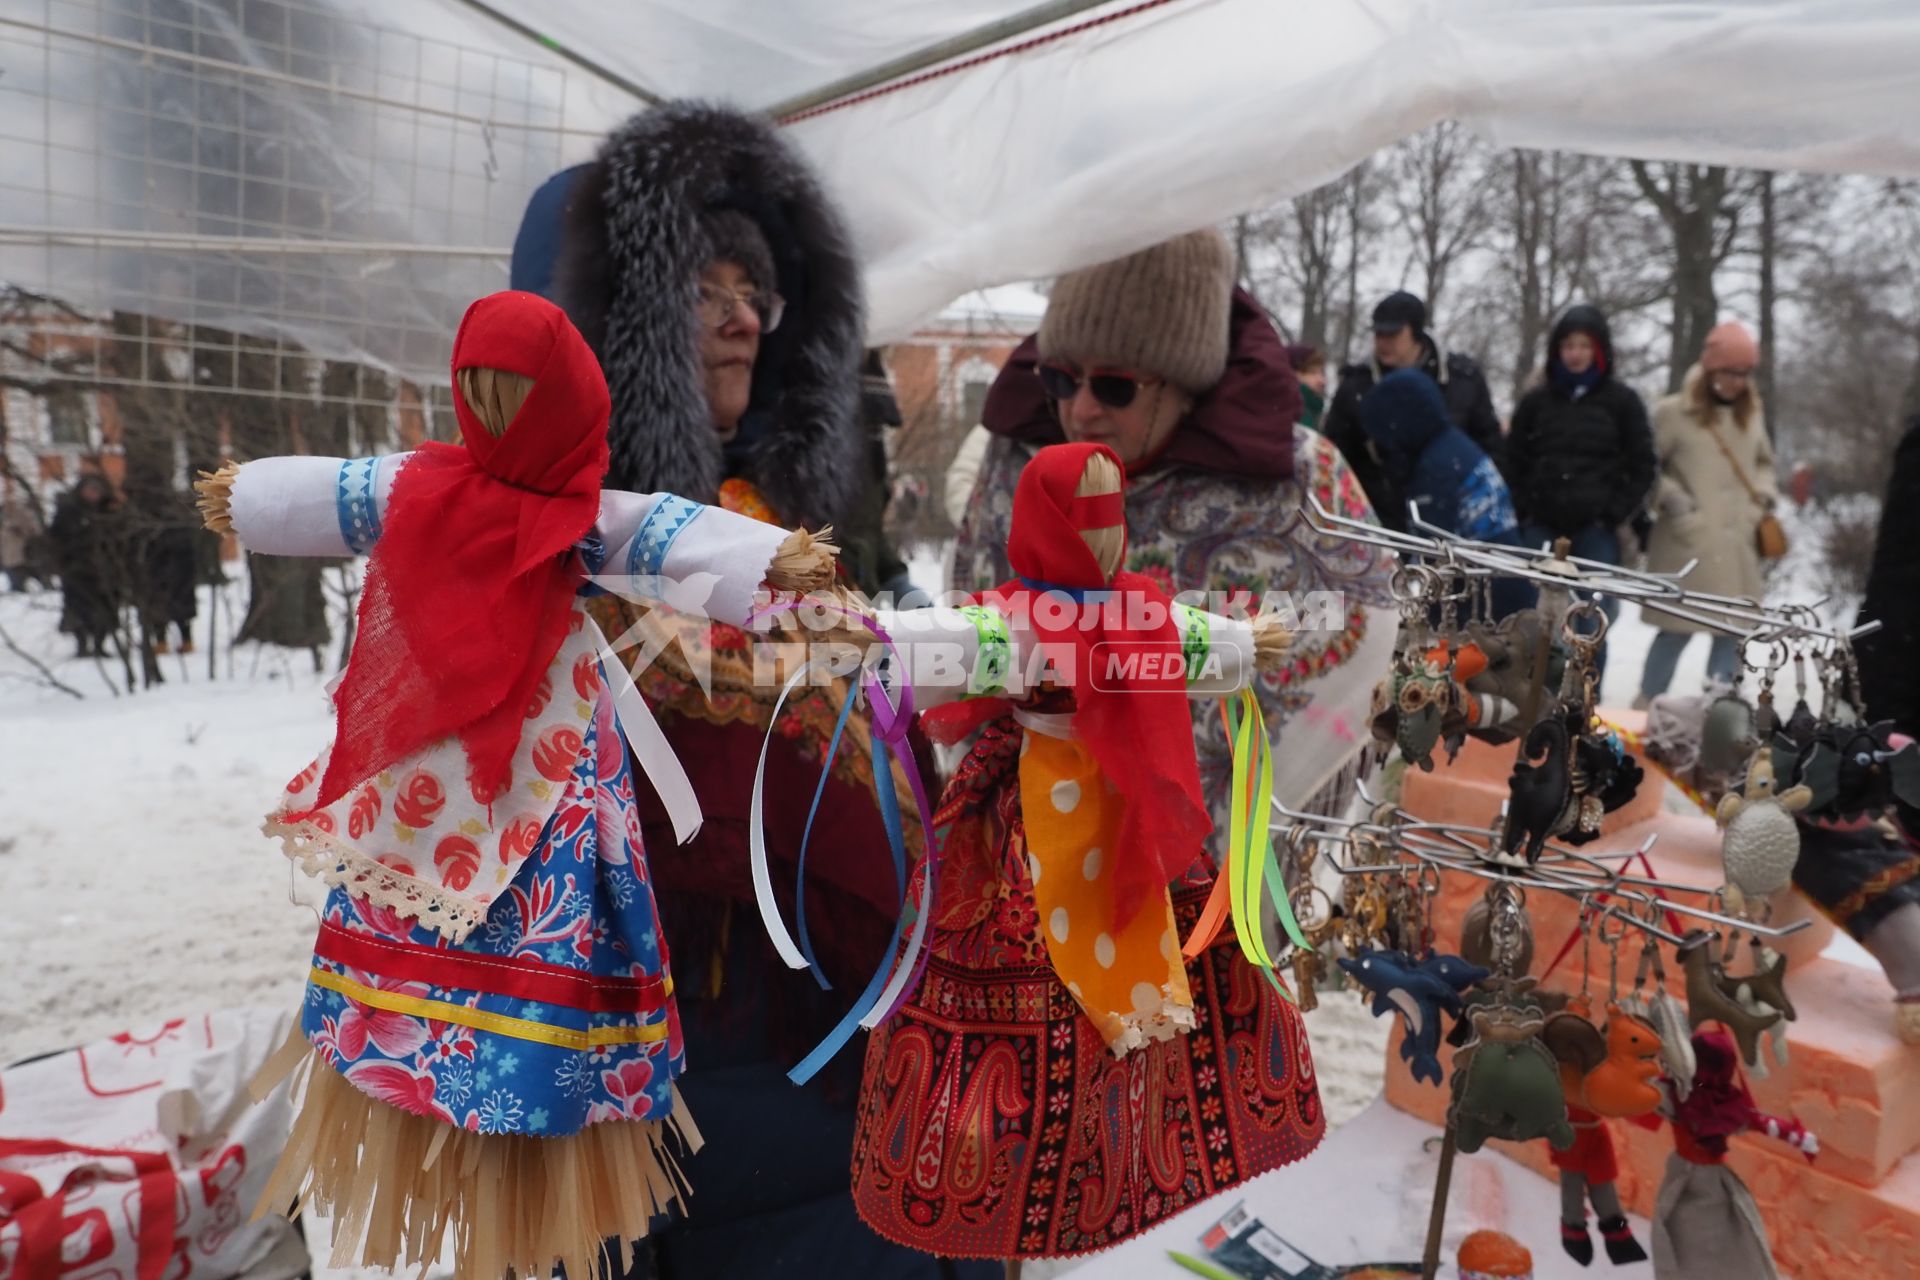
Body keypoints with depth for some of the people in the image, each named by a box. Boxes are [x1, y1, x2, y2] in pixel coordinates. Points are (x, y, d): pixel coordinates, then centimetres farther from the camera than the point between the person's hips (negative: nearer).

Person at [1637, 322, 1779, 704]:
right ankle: (1645, 707, 9)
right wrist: (1672, 500, -13)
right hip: (1690, 544, -6)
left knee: (1733, 629, 8)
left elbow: (1764, 464, 26)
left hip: (1739, 546, 6)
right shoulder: (1674, 412, -6)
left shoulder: (1752, 412, 13)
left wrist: (1764, 496, 8)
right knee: (1678, 629, -3)